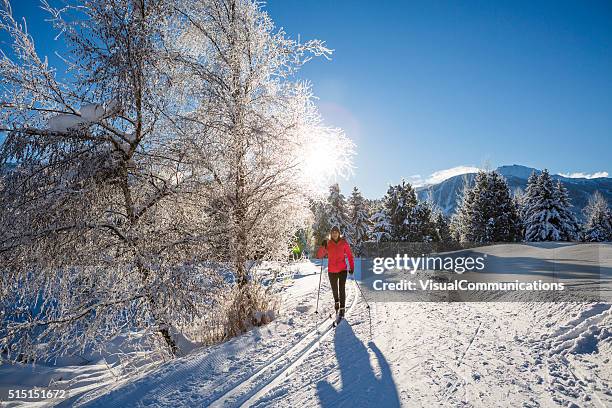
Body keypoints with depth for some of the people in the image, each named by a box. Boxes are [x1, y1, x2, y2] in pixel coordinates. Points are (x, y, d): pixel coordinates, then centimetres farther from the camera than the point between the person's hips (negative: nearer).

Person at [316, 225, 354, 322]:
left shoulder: (343, 242, -3)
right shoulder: (328, 243, -2)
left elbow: (349, 255, 1)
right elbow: (319, 256, -7)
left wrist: (351, 267, -4)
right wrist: (323, 247, -23)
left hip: (342, 270, -2)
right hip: (331, 271, 2)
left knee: (342, 289, -11)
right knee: (334, 289, 15)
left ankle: (342, 309, -5)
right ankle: (336, 302, 42)